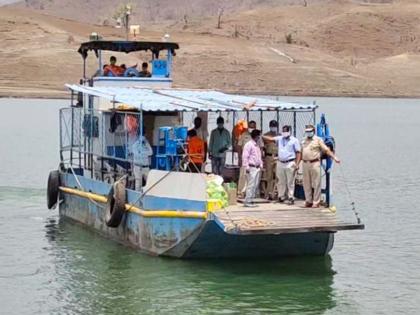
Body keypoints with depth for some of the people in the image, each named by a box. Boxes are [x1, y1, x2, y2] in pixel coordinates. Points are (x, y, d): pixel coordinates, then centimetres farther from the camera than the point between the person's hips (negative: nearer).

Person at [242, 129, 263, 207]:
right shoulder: (249, 145, -10)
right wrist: (246, 167, -18)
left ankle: (250, 200, 13)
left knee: (255, 185, 7)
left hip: (257, 168, 9)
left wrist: (261, 165, 18)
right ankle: (247, 202, -8)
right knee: (251, 185, -11)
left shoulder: (257, 145, 18)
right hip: (251, 168, -9)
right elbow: (245, 156, -14)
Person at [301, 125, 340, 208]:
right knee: (306, 184, 8)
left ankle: (316, 202, -1)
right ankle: (308, 201, 17)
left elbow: (326, 150, -4)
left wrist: (334, 157, -13)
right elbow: (301, 153, 20)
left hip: (315, 163, -5)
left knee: (316, 184, -5)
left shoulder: (318, 140, 1)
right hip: (305, 163, 5)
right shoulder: (303, 141, 17)